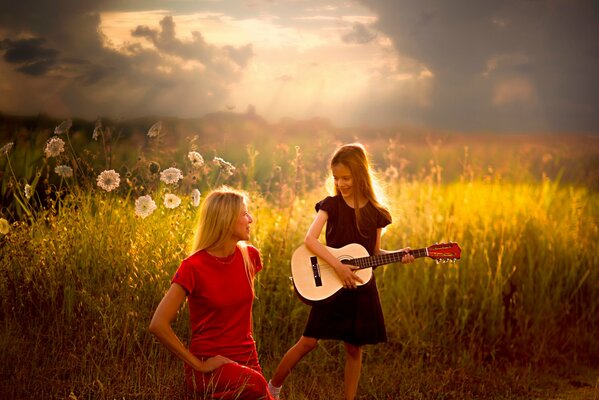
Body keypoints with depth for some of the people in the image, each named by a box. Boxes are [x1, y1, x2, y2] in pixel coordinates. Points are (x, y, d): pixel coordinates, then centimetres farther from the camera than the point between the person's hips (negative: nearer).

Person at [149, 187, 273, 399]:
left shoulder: (250, 256, 2)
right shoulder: (193, 267, -14)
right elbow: (158, 325, -17)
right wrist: (198, 365, -15)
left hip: (246, 360, 5)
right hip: (210, 366, -5)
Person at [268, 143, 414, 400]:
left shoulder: (375, 212, 2)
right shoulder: (331, 205, -5)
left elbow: (374, 252, 10)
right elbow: (310, 239, -18)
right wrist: (338, 266, -26)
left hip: (361, 288, 2)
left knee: (354, 348, 7)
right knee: (309, 341, -2)